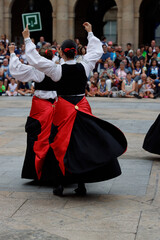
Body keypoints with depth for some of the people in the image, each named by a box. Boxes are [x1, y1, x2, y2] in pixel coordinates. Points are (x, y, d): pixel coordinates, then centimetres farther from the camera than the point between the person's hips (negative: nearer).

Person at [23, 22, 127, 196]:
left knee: (64, 144, 5)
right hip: (82, 107, 2)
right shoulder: (84, 67, -3)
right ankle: (81, 184, 9)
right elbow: (97, 51, 14)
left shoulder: (57, 70, -11)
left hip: (64, 108, -2)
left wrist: (27, 39, 0)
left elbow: (35, 60, -8)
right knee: (83, 142, 7)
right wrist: (90, 33, 25)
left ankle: (61, 184, 7)